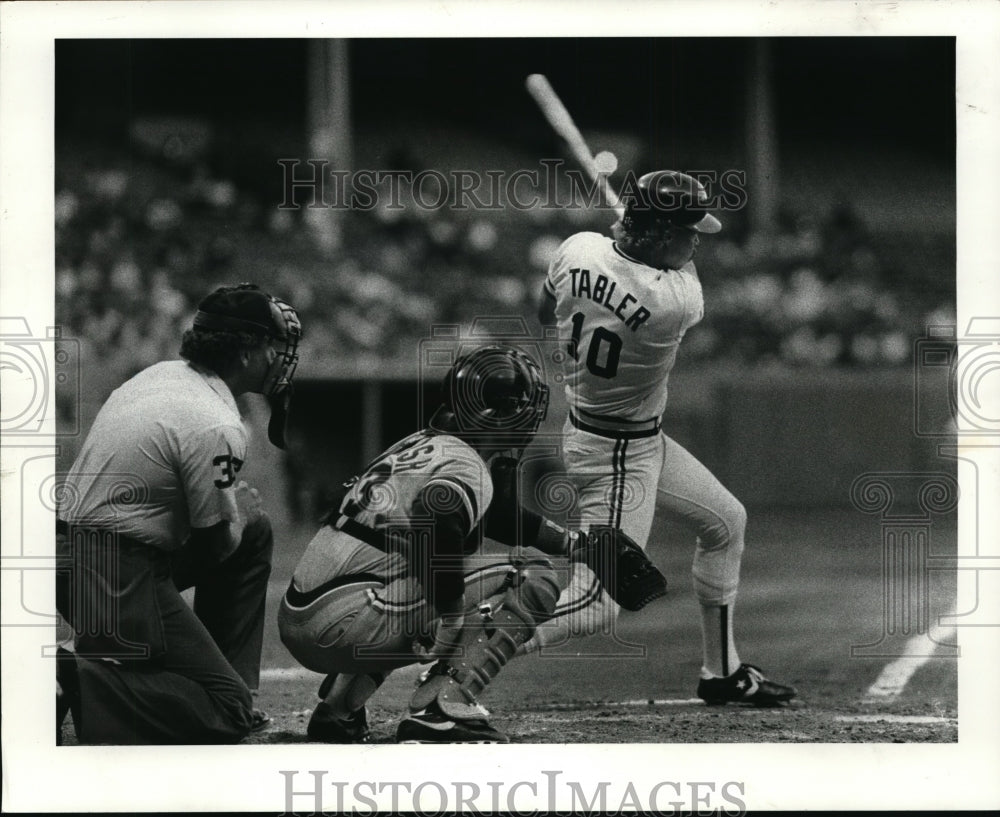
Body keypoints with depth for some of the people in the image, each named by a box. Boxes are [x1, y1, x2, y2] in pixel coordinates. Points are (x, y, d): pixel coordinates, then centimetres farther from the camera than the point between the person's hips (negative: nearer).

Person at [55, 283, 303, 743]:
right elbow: (215, 545, -11)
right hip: (117, 580, -10)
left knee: (255, 533, 23)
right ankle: (73, 680, -18)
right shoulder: (218, 427, -18)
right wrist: (241, 509, 11)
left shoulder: (161, 374, 10)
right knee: (227, 707, -6)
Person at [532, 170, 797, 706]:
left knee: (725, 522, 22)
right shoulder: (674, 300, -29)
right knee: (598, 605, -7)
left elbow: (544, 314, 10)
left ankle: (722, 672, 32)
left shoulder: (578, 249, -10)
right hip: (618, 456, -9)